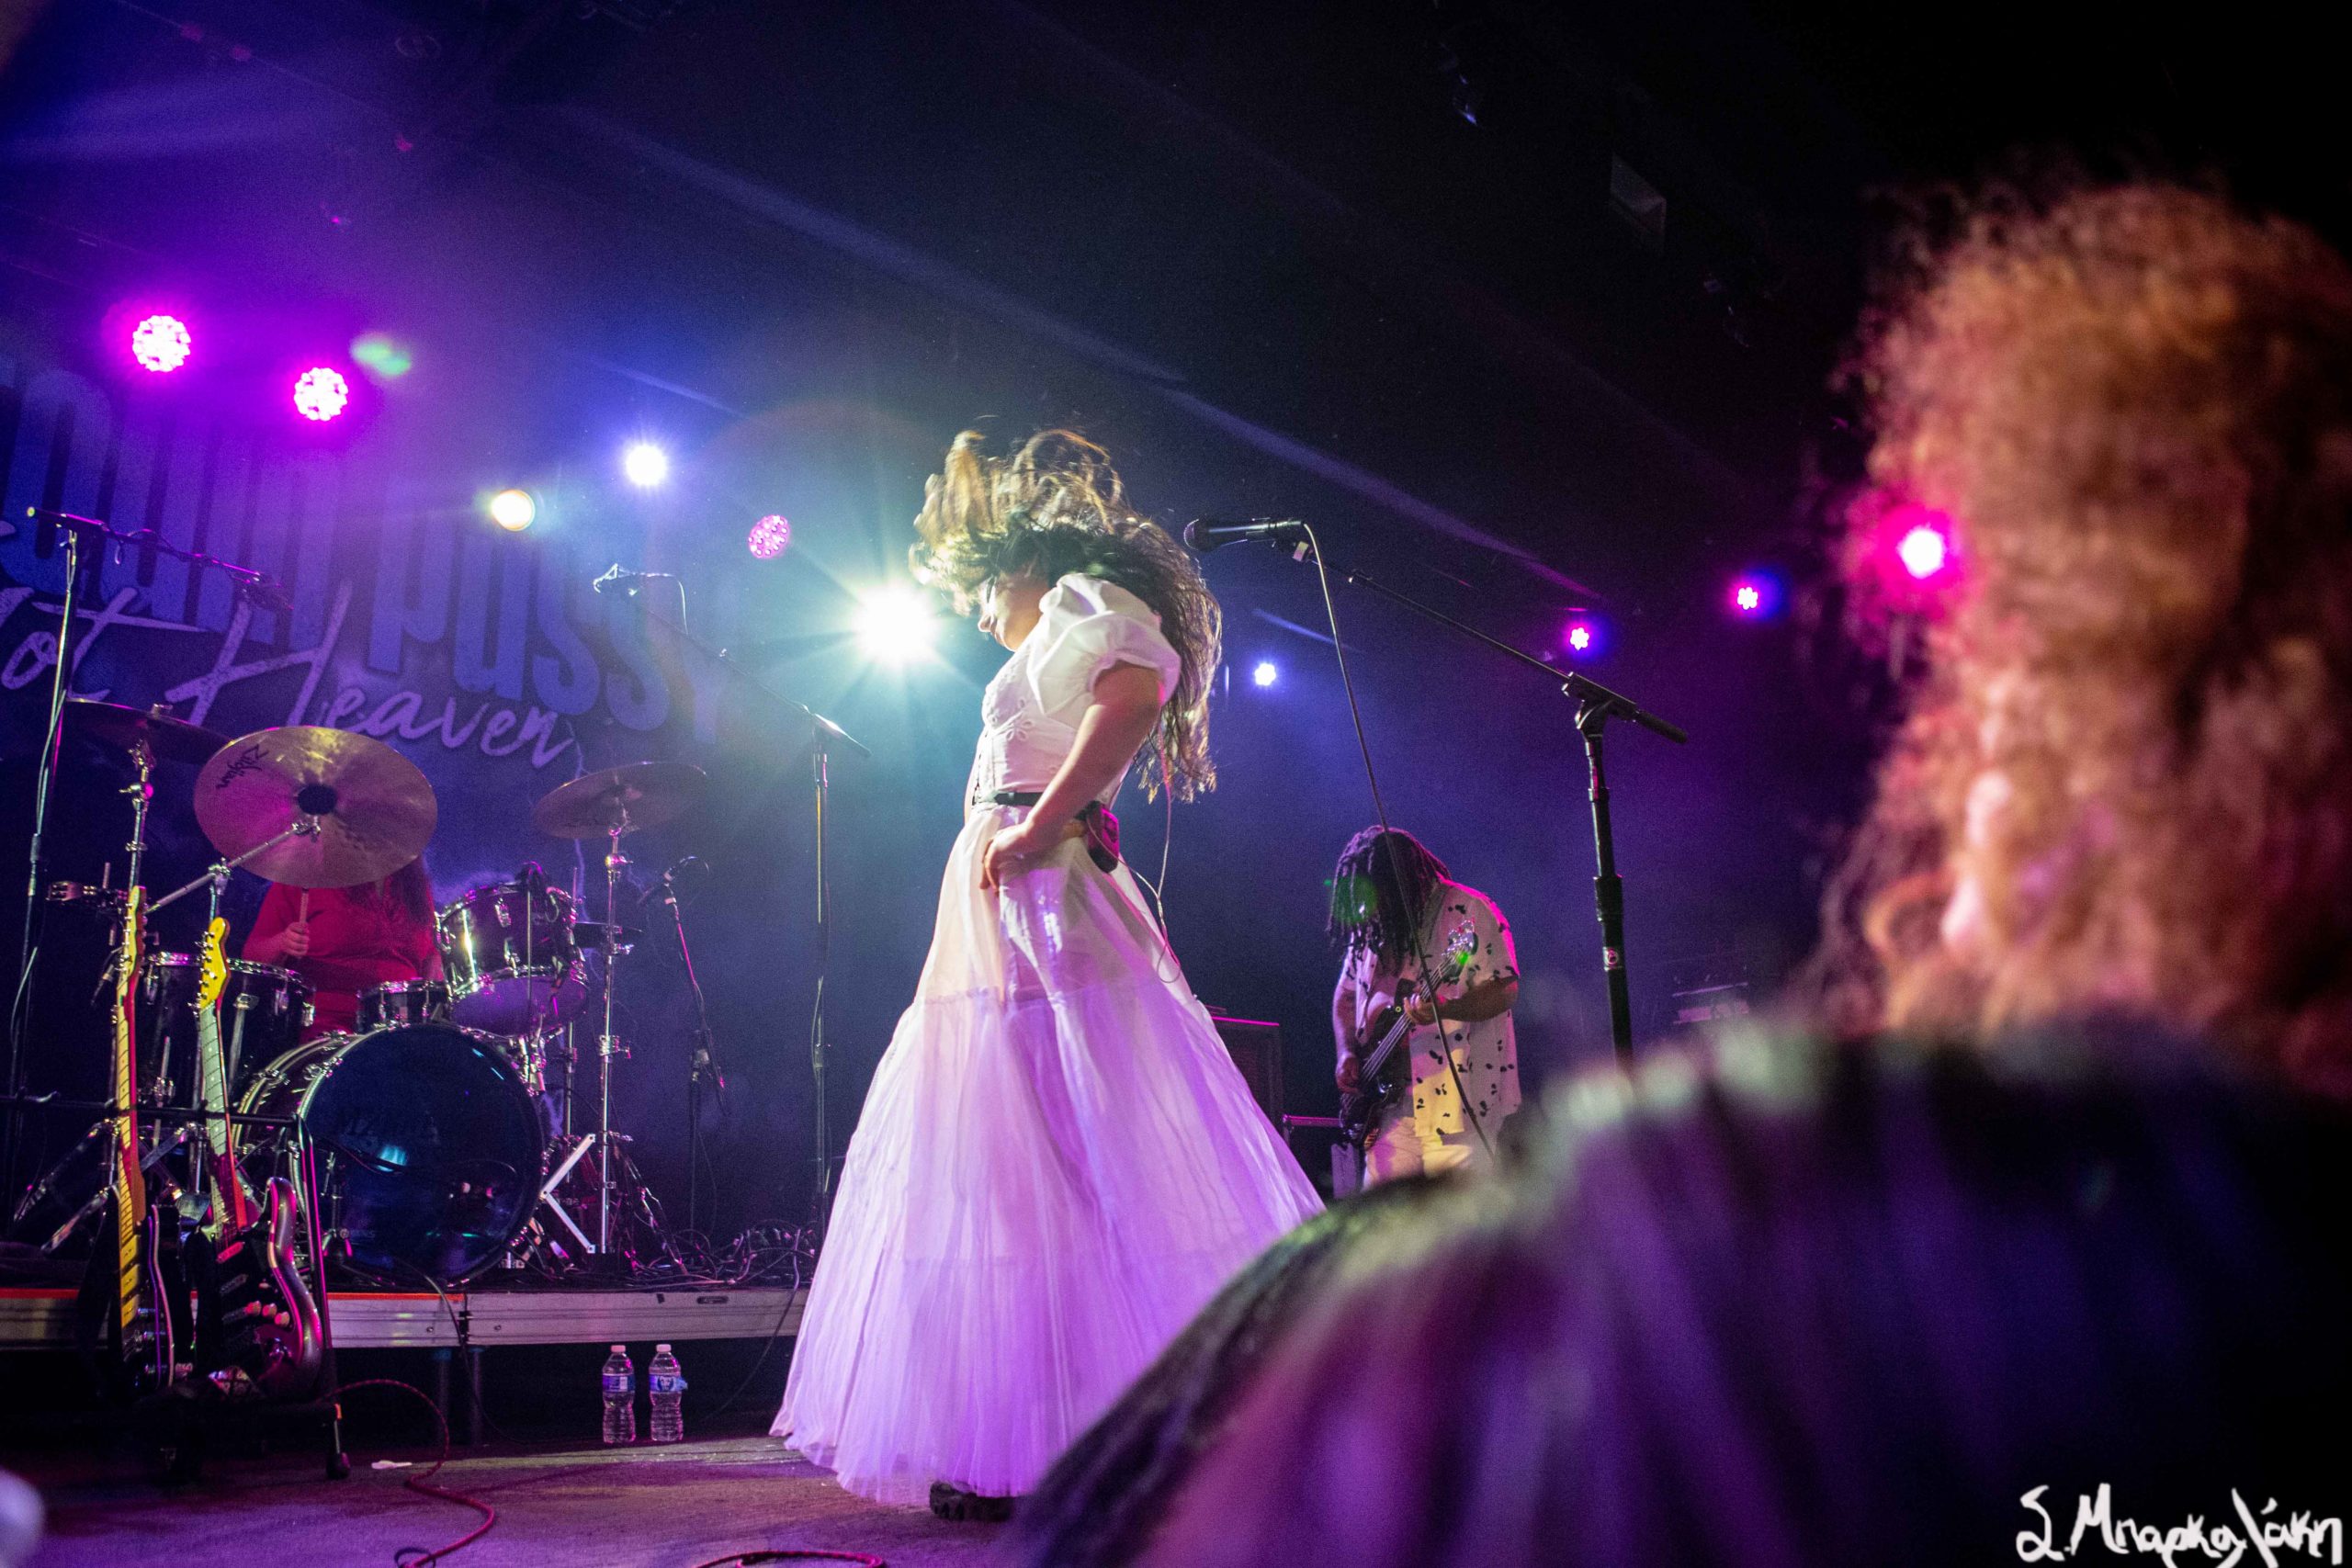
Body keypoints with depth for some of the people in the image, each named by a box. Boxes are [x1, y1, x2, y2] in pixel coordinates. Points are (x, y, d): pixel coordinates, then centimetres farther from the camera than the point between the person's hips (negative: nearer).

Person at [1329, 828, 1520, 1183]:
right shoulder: (1370, 927, 13)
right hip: (1392, 1103, 6)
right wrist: (1347, 1053, 7)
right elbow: (1345, 995, 24)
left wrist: (1442, 1009, -28)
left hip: (1458, 1097, -6)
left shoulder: (1469, 911, -6)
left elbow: (1505, 991, -12)